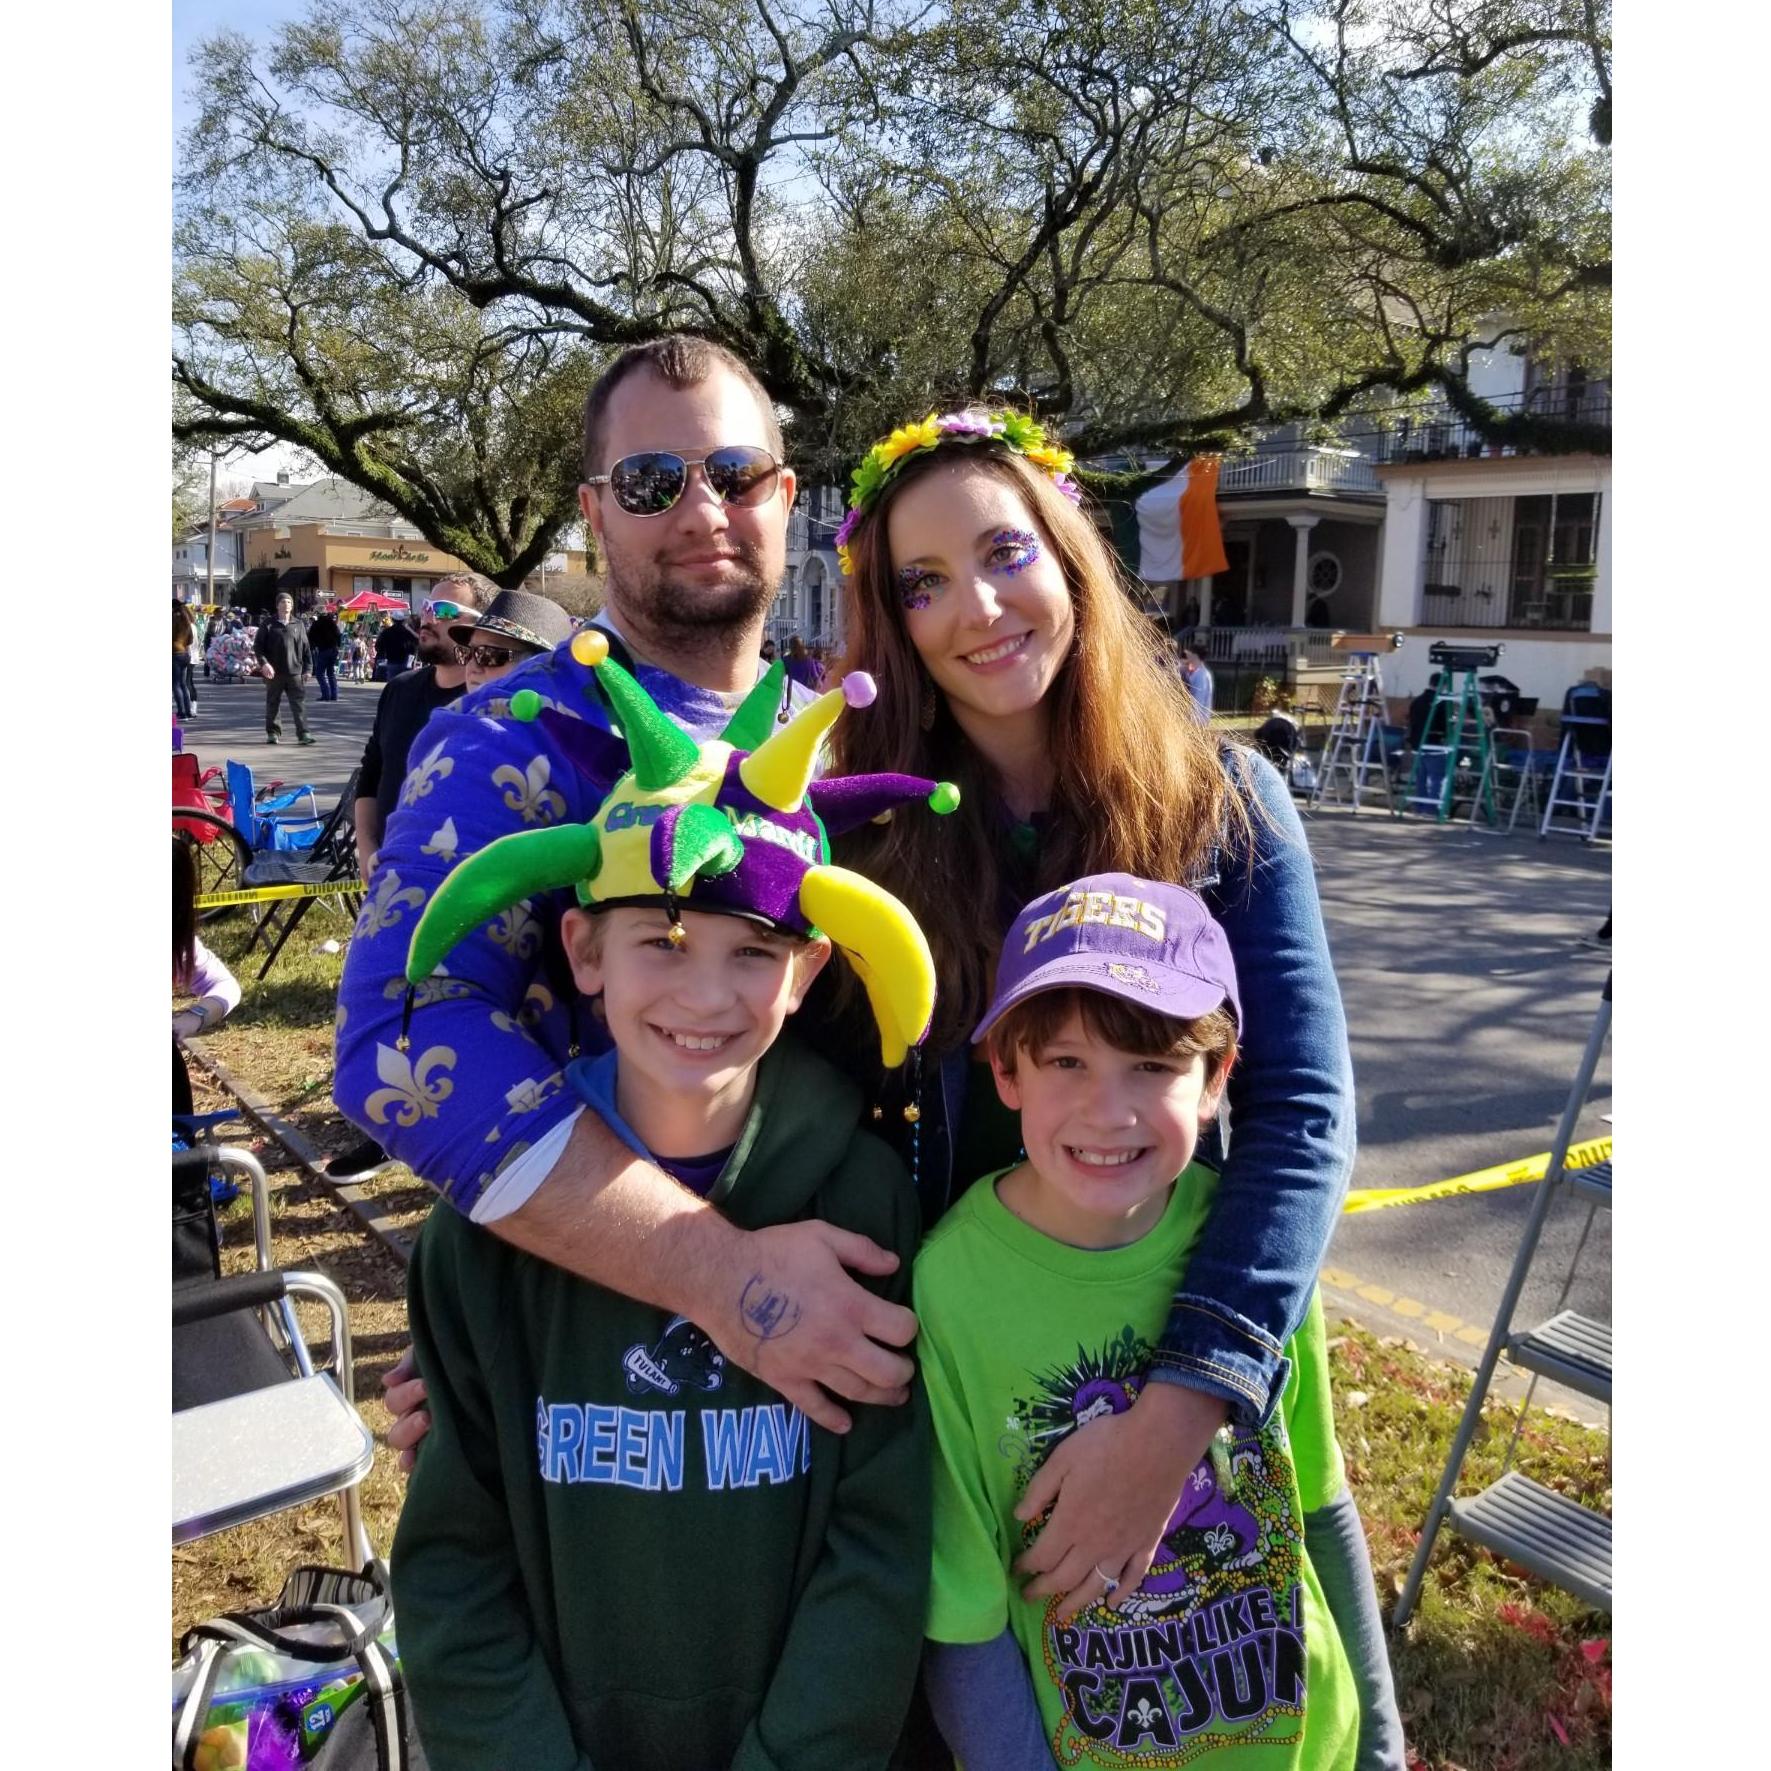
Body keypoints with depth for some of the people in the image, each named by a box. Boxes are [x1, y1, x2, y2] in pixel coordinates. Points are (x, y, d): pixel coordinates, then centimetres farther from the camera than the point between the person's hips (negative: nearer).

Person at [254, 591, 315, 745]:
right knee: (272, 703, 8)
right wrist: (263, 663, -12)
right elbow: (257, 645, 0)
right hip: (274, 672, 0)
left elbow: (305, 648, 11)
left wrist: (307, 667, 5)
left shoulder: (298, 625, 8)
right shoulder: (269, 625, 2)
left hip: (294, 671, 0)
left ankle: (304, 733, -8)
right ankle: (272, 733, 17)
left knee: (298, 703, -6)